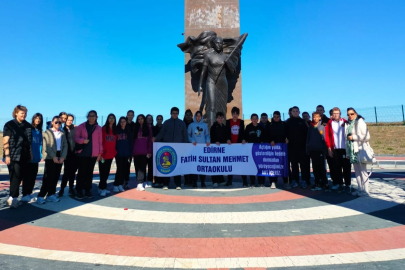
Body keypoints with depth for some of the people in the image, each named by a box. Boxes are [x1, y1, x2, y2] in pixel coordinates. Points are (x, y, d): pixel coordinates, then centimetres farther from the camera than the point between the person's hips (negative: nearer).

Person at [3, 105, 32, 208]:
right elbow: (5, 141, -6)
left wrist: (31, 154, 10)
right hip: (13, 156, -5)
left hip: (24, 156, 5)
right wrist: (7, 155, -13)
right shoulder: (9, 125, -2)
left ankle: (12, 197, 23)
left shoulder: (28, 126, 11)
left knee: (22, 176, 9)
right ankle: (13, 198, 3)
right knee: (15, 177, -7)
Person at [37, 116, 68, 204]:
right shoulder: (47, 132, 2)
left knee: (56, 177, 6)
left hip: (60, 158, 4)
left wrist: (63, 157, -7)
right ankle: (41, 196, 1)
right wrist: (53, 157, -15)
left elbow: (65, 146, 7)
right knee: (48, 177, -7)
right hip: (50, 157, -4)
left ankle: (51, 195, 15)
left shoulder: (62, 134, 14)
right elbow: (46, 146, -7)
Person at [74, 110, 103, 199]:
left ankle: (87, 190, 19)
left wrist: (100, 153, 2)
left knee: (89, 172, 9)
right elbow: (76, 137, 3)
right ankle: (79, 191, 10)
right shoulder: (81, 126, 4)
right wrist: (82, 140, -17)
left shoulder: (98, 128, 6)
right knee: (82, 172, 0)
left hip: (93, 154, 1)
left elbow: (100, 141, 6)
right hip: (82, 153, -1)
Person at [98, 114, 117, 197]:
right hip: (103, 154, -5)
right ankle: (103, 188, 5)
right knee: (103, 172, -3)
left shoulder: (115, 130, 11)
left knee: (107, 172, 9)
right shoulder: (103, 129, -3)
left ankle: (101, 187, 20)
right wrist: (101, 153, -13)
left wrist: (115, 152, 5)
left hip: (111, 154, 5)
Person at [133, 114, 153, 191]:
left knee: (142, 167, -3)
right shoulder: (135, 128, 12)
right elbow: (133, 140, 10)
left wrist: (149, 151, -4)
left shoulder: (148, 128, 8)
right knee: (138, 167, 0)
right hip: (136, 151, 1)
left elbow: (150, 140, 4)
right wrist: (132, 151, 1)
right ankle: (140, 183, 3)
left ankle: (140, 184, -1)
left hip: (145, 151, -1)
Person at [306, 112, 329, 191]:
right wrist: (307, 149, 5)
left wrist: (324, 150, -10)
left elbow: (324, 139, -4)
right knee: (315, 168, 8)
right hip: (312, 150, 3)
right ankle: (317, 183, 15)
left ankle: (325, 183, 7)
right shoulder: (310, 127, 8)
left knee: (322, 167, -1)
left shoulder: (322, 127, -2)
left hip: (320, 150, -3)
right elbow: (308, 138, 10)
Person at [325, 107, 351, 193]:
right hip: (335, 149, 0)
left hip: (345, 148, 0)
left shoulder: (345, 122, 6)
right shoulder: (329, 123, 3)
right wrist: (329, 148, -5)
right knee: (337, 167, 5)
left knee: (347, 167, 4)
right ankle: (340, 184, 14)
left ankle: (347, 185, 12)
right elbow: (327, 136, 1)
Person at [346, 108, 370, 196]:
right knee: (357, 171, 9)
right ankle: (360, 189, 16)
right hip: (352, 152, 6)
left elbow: (367, 136, -9)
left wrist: (353, 137, -11)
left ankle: (365, 190, 5)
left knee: (363, 171, -2)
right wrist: (347, 153, 14)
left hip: (360, 150, -6)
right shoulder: (348, 124, 14)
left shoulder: (360, 122, -3)